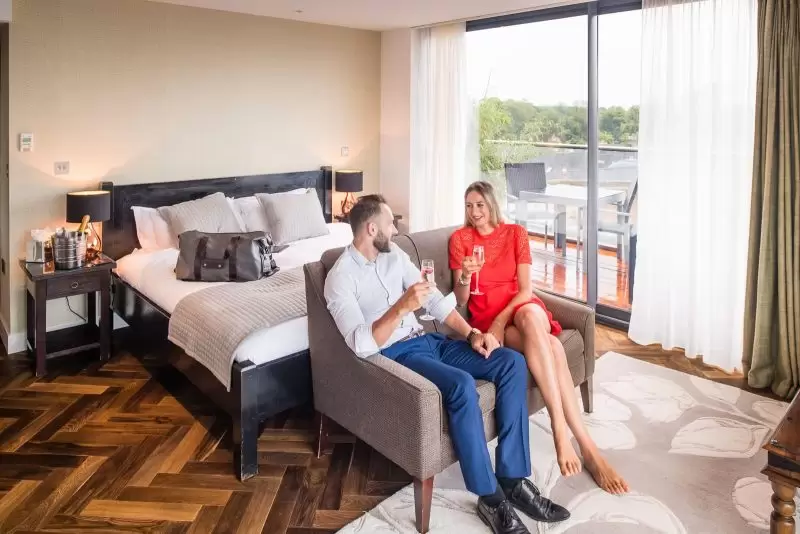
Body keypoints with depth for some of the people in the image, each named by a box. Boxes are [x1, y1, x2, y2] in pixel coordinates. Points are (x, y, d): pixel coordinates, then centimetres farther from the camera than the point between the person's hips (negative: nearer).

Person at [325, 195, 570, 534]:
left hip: (426, 340, 8)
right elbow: (361, 345, -23)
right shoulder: (340, 278, -11)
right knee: (462, 385, -35)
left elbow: (435, 300, 11)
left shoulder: (394, 255, 11)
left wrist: (471, 333, -2)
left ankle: (513, 479, -6)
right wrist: (401, 307, -34)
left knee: (512, 363, -10)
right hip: (395, 354, -7)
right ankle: (490, 498, -16)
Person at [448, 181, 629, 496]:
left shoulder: (516, 233, 8)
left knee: (530, 314, -39)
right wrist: (465, 276, -19)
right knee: (551, 347, -33)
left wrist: (502, 319, -17)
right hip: (484, 319, -1)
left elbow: (525, 290, -1)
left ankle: (561, 432, -37)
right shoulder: (459, 238, 5)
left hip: (521, 309, 1)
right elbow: (460, 300, 3)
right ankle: (586, 445, -32)